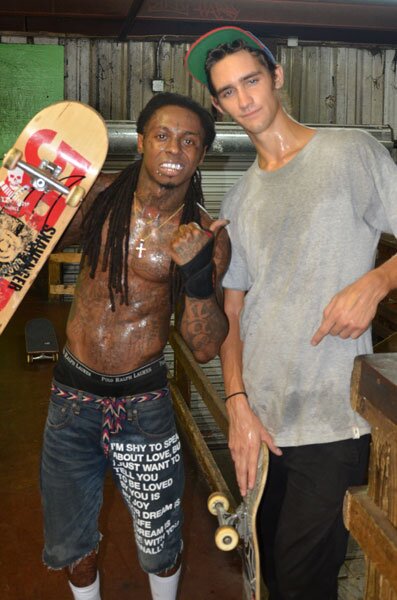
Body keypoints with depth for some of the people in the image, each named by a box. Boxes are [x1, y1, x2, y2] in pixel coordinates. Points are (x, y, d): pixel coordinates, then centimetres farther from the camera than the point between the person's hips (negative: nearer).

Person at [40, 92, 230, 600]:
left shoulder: (207, 237, -10)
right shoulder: (97, 195, -6)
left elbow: (204, 348, -13)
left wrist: (198, 272, -27)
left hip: (143, 397, -1)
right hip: (73, 390, 2)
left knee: (159, 540, 12)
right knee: (70, 537, 18)